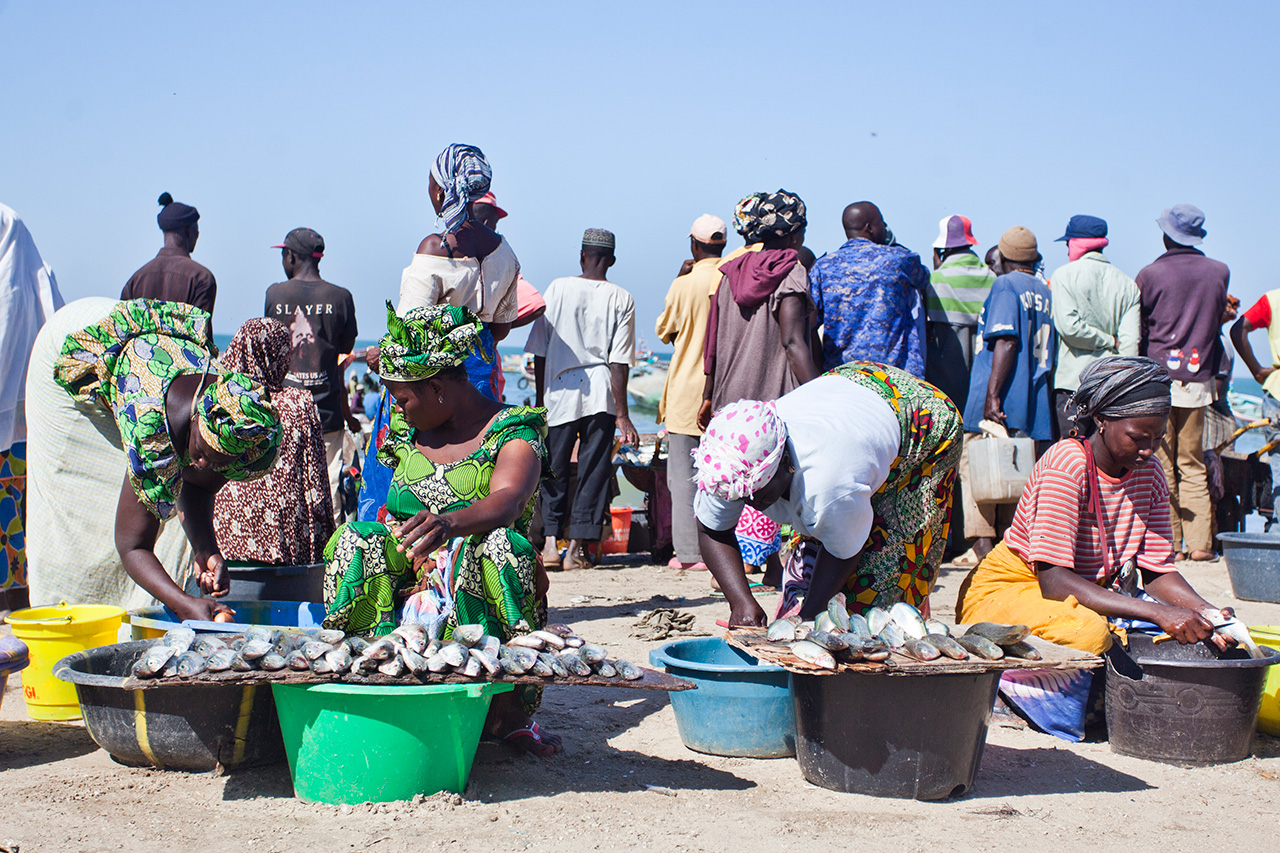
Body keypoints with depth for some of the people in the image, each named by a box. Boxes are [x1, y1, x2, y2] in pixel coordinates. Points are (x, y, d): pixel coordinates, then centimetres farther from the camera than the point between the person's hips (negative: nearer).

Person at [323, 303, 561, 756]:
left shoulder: (514, 434, -7)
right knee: (359, 539, -24)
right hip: (410, 580, 4)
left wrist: (450, 523, -47)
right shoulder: (407, 432, 14)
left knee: (500, 544, -36)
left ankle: (508, 713, -26)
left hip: (479, 580, -4)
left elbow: (506, 501, -27)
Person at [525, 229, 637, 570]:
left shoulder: (557, 289, 2)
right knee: (593, 470, 5)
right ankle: (577, 547, 4)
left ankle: (550, 540, -2)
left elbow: (540, 351, 2)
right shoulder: (621, 299, 0)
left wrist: (540, 398, 11)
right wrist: (621, 414, -4)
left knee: (554, 469, 9)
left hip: (559, 389, 0)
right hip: (601, 393, 0)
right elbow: (619, 362, -6)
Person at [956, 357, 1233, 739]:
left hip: (1090, 596, 7)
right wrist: (1157, 613, -36)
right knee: (1086, 632, -38)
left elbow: (1157, 572, 0)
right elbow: (1053, 581, -30)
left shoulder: (1150, 474, -1)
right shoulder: (1066, 463, -23)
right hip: (1004, 590, -7)